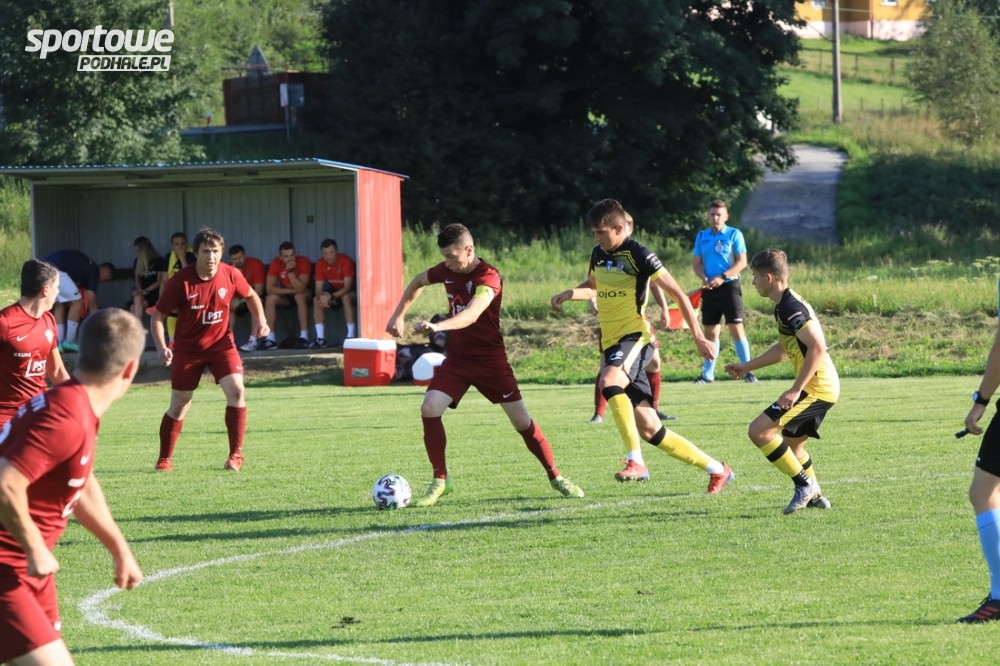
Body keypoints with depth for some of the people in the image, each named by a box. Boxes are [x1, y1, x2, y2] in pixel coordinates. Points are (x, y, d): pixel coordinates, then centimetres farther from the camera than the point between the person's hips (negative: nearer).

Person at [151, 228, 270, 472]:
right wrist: (161, 347, -25)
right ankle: (164, 459, 21)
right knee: (179, 405, 4)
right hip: (187, 348, -1)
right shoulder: (181, 281, -19)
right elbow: (158, 315, -11)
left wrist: (260, 320, -6)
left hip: (221, 342, 1)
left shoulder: (231, 275, -12)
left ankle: (236, 455, -10)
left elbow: (251, 296, 11)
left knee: (236, 390, -19)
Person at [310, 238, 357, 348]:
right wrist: (322, 296, -37)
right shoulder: (321, 264, -11)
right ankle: (320, 339, -22)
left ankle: (351, 337, -38)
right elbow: (318, 288, -12)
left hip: (350, 292, -5)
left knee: (346, 297, -37)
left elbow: (347, 287, -31)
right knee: (316, 300, -20)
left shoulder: (346, 261, -25)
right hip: (333, 292, 5)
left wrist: (331, 296, -44)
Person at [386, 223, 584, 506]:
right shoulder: (447, 270, -2)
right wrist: (398, 315, 11)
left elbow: (472, 313, -41)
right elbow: (418, 282, 21)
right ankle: (440, 480, -5)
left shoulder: (488, 277, -22)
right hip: (457, 358, 4)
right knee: (429, 409, -17)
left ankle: (556, 477, 18)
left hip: (490, 358, -4)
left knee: (521, 420, 0)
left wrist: (438, 326, -57)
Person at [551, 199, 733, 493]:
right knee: (649, 430, 4)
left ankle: (635, 460, -37)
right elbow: (593, 288, 33)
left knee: (608, 380, -39)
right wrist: (568, 294, 11)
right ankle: (717, 469, 16)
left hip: (635, 336, -7)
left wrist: (697, 336, -11)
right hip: (612, 344, 8)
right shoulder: (599, 254, 13)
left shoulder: (638, 254, -9)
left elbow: (677, 293, -8)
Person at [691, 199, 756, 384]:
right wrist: (703, 277, -9)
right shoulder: (702, 236, 11)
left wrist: (722, 277, -17)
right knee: (710, 332, 7)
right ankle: (707, 374, 13)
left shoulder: (734, 235, -1)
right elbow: (696, 263, 11)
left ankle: (748, 371, -6)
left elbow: (742, 261, -7)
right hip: (709, 289, 4)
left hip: (729, 285, -4)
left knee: (736, 328, -10)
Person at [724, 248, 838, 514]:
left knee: (759, 430, -15)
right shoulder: (784, 306, 15)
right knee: (791, 444, 23)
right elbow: (784, 348, 30)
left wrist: (796, 390, -26)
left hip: (817, 387, -11)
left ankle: (805, 485, -9)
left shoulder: (791, 308, -18)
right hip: (823, 387, 11)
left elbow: (817, 347, -25)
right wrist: (747, 367, 32)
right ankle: (814, 497, 30)